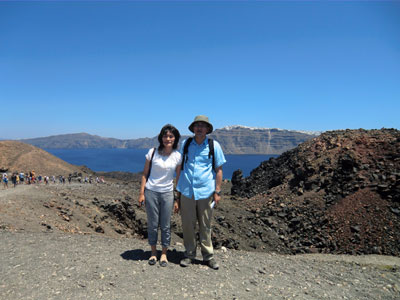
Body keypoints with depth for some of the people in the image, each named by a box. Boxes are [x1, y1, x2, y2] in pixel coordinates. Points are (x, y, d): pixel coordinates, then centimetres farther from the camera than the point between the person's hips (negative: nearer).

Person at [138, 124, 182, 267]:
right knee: (152, 224, 9)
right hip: (151, 192, -1)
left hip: (167, 193, 1)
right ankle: (153, 253, 28)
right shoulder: (153, 152, -5)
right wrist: (141, 193, -4)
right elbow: (145, 174, 1)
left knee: (166, 225, 8)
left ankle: (164, 254, 26)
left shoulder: (177, 156, -2)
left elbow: (179, 178, 5)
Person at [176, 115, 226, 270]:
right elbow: (180, 168, 12)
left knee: (205, 226, 9)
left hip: (205, 192, -1)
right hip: (187, 191, 2)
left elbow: (218, 170, 4)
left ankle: (208, 255, 25)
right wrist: (178, 193, 10)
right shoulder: (185, 144, 5)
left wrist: (217, 192, -1)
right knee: (187, 224, 8)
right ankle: (189, 254, 26)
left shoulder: (214, 146, 1)